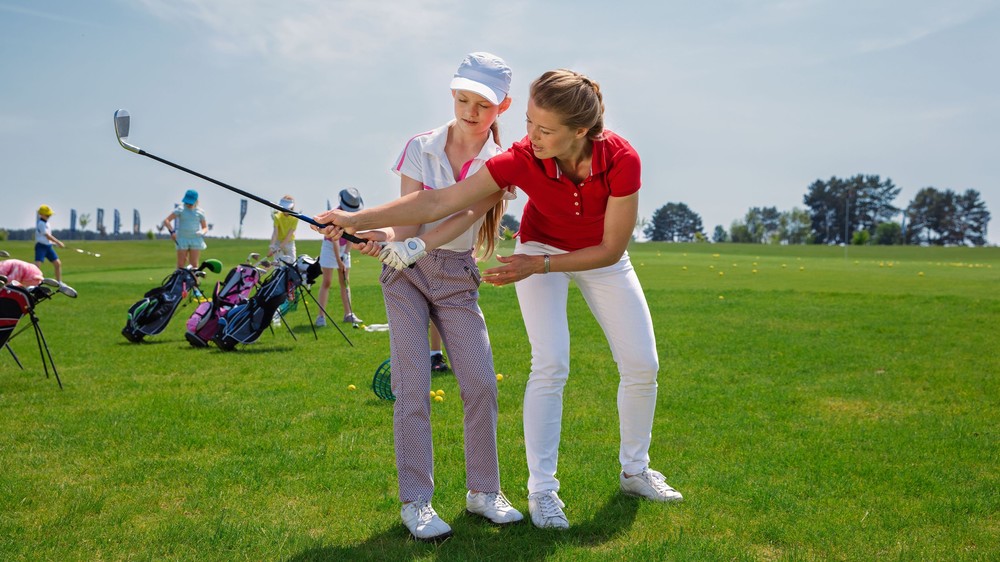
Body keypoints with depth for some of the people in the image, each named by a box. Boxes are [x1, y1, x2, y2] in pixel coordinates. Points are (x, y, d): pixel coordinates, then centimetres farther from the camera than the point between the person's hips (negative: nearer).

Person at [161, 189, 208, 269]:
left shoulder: (200, 212, 5)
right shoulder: (180, 209, 1)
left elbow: (205, 227, 13)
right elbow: (166, 221, -1)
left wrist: (202, 232, -10)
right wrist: (172, 231, -16)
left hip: (196, 240, 1)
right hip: (182, 240, -1)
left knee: (194, 265, -2)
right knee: (180, 265, 0)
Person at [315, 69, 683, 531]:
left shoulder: (621, 158, -34)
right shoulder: (521, 159, -33)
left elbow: (612, 249, -25)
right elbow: (440, 201, -33)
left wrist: (538, 266, -29)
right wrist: (358, 219, -39)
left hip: (600, 257, 2)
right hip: (540, 247, -1)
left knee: (642, 366, 3)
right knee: (550, 364, -16)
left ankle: (635, 471, 24)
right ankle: (541, 488, -2)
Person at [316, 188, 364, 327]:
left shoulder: (354, 214, -9)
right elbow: (335, 239, -28)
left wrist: (346, 253, -14)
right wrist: (339, 261, -30)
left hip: (344, 247, 6)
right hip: (330, 246, -5)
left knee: (345, 282, 5)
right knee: (327, 282, -9)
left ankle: (348, 314, 7)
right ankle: (321, 316, -11)